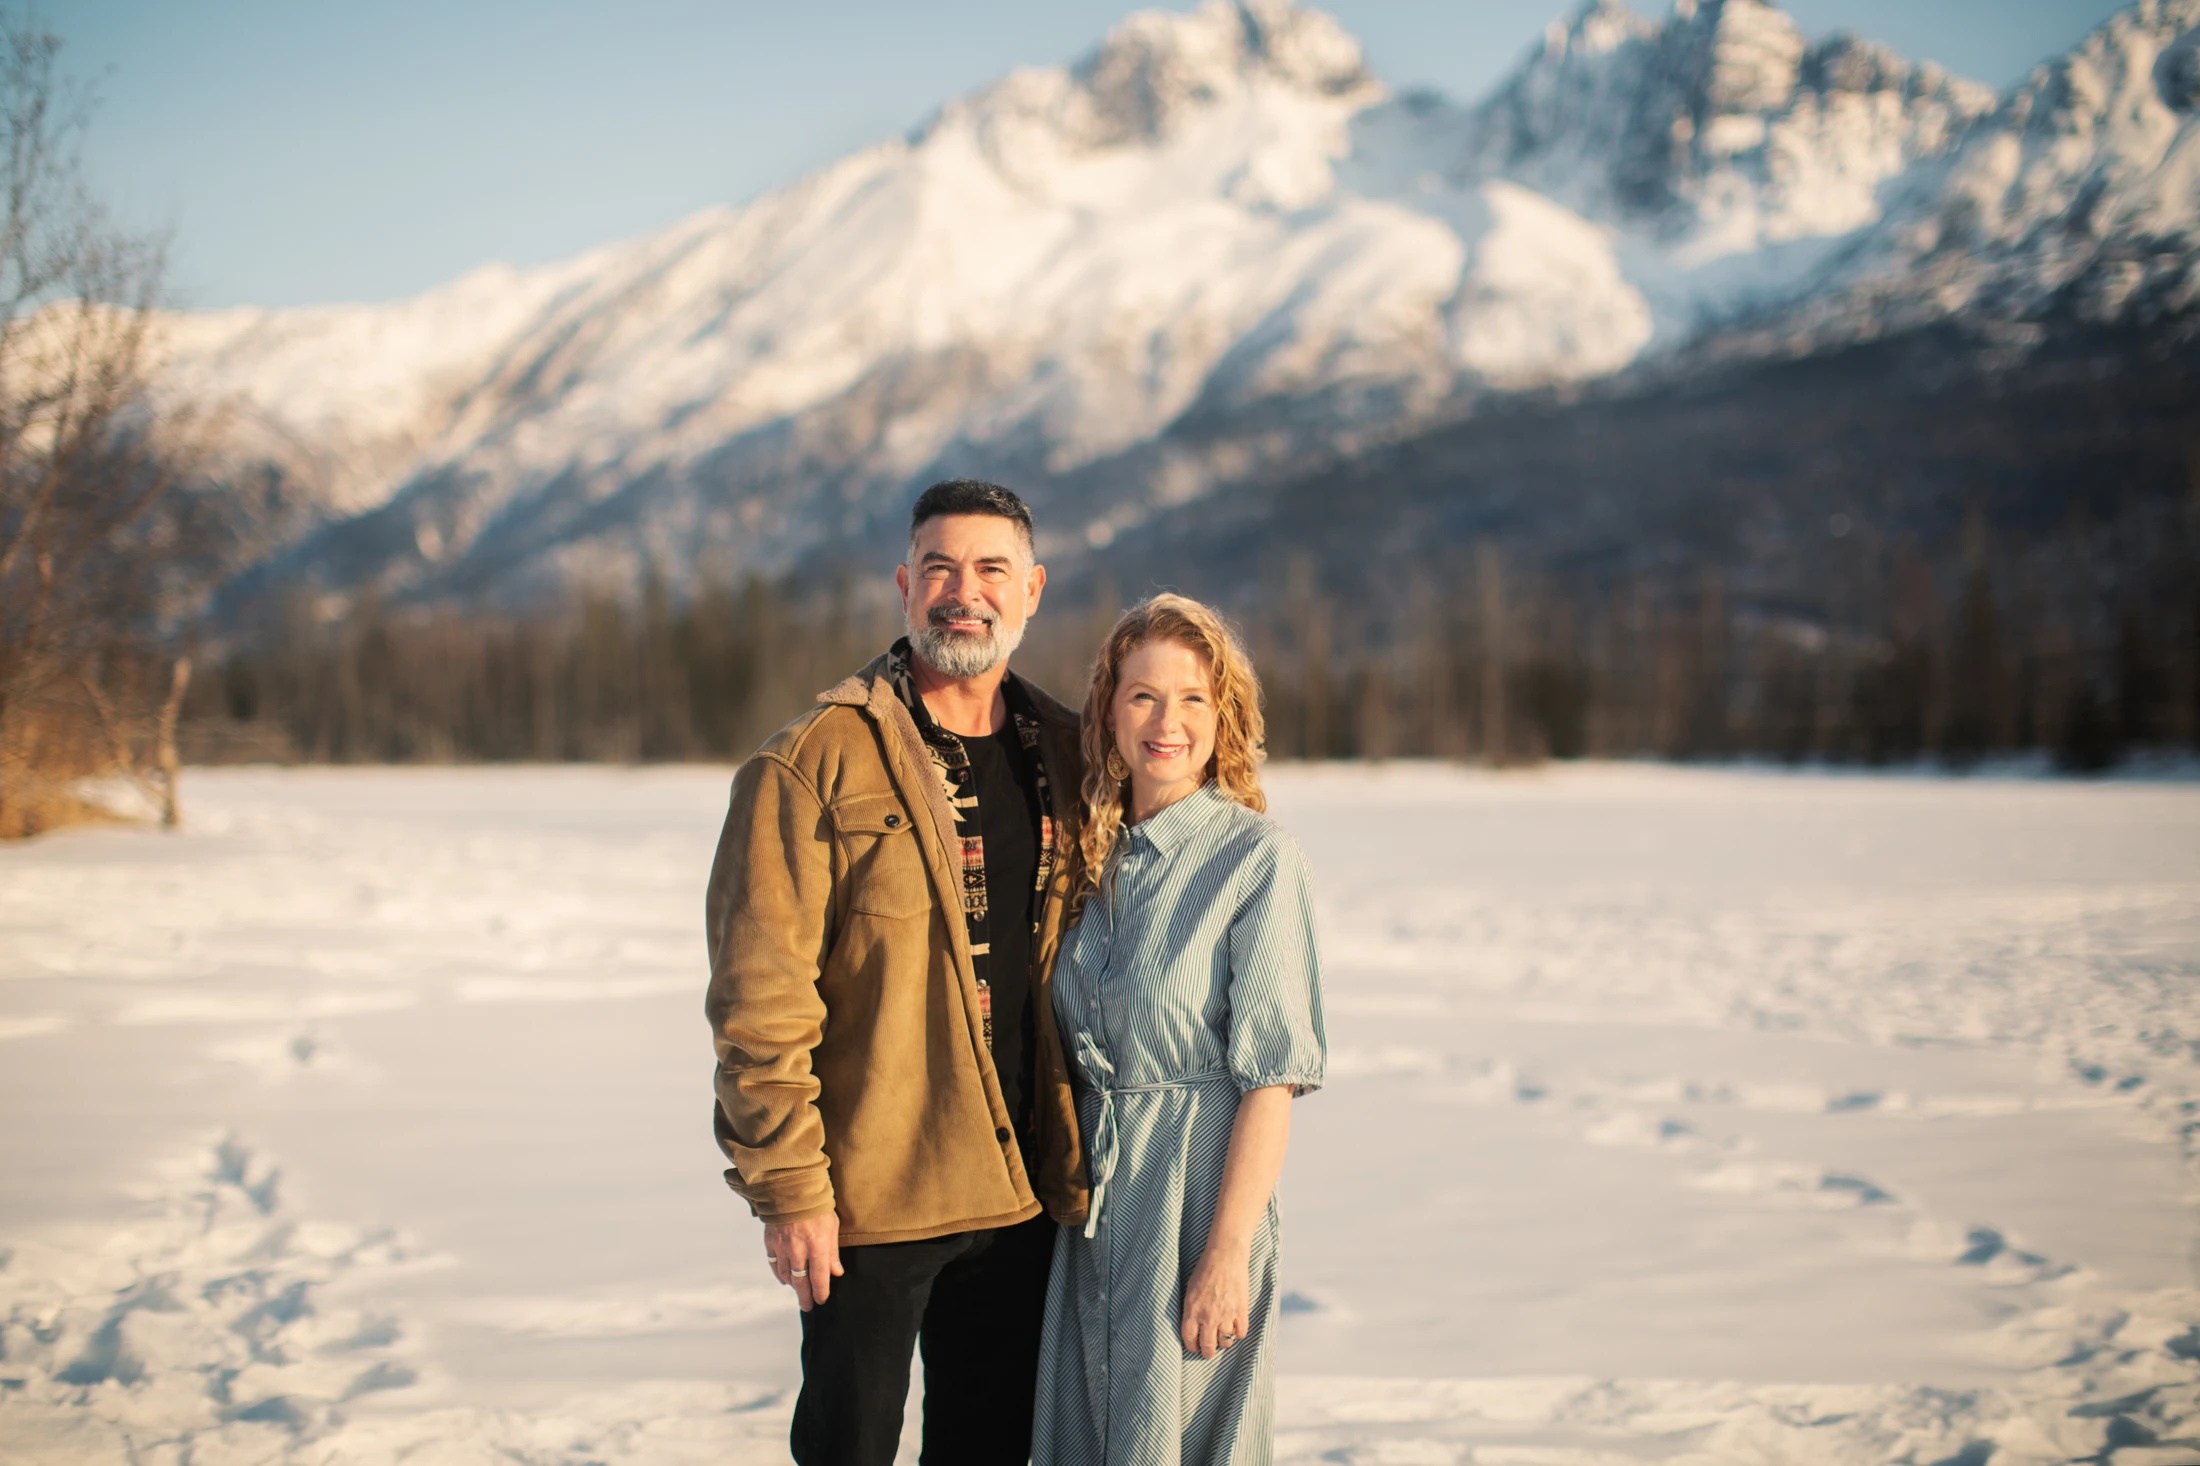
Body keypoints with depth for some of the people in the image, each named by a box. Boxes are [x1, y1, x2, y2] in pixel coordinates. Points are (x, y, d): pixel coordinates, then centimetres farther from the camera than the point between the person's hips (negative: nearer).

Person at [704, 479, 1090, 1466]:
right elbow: (760, 1000, -12)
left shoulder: (1065, 758, 8)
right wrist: (789, 1188, -14)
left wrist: (1078, 1158, 10)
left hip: (1022, 1195, 5)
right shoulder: (817, 762, -9)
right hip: (871, 1200, -5)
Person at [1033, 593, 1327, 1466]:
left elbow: (1272, 1074, -14)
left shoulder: (1257, 857, -11)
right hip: (1091, 1194, 6)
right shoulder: (1095, 856, 7)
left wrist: (1228, 1254, -17)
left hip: (1197, 1193, -6)